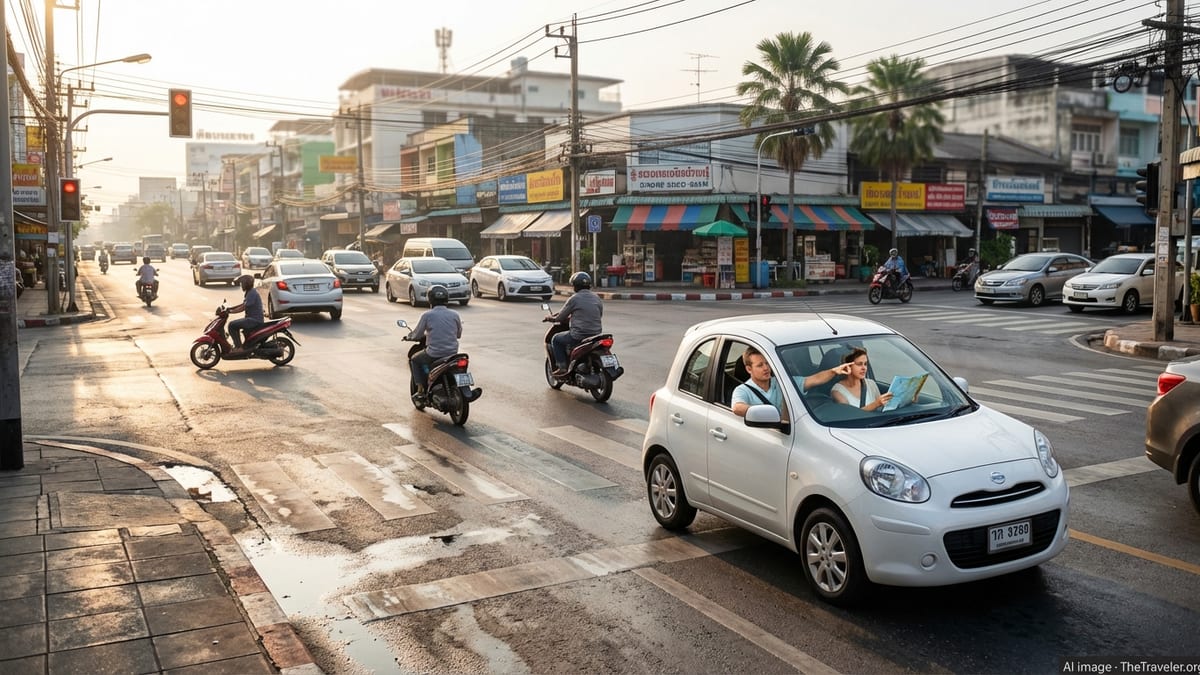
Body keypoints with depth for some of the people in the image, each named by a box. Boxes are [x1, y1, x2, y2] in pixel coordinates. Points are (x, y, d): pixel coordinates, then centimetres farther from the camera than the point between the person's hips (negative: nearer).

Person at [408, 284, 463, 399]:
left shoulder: (427, 315, -7)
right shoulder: (454, 315, 2)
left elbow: (416, 335, 1)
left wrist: (410, 335, 24)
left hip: (434, 354, -3)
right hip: (453, 354, 4)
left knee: (414, 360, 24)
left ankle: (421, 390, 16)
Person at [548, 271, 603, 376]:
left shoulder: (573, 299, -7)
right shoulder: (597, 298, 9)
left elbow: (560, 318, -1)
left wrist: (551, 318, 22)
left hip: (579, 335, -6)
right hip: (596, 335, 6)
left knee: (556, 340, 16)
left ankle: (562, 367, 7)